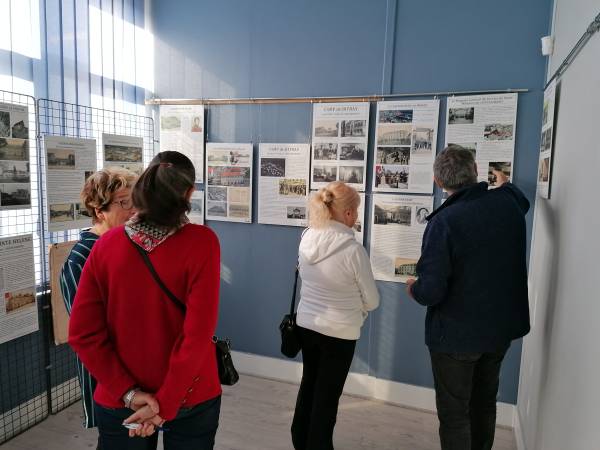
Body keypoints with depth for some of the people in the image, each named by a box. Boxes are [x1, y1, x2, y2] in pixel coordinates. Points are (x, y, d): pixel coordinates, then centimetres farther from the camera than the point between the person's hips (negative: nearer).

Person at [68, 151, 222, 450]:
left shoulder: (106, 245, -10)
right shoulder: (201, 241, -19)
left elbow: (82, 332, -9)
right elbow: (198, 335, -22)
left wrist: (128, 393, -8)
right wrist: (166, 404, -13)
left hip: (117, 401, 2)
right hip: (190, 398, -1)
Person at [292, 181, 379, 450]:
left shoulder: (306, 240, -6)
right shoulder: (353, 249, -23)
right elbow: (372, 300, -11)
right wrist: (357, 312, 11)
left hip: (306, 324, 6)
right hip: (339, 331, -6)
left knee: (309, 384, 24)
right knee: (327, 395, 13)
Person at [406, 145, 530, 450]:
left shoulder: (443, 222, -26)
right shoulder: (507, 202, -6)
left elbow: (431, 291, -27)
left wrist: (413, 288, -4)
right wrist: (505, 183, 43)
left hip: (456, 334, -6)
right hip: (502, 327, 7)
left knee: (454, 413, 11)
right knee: (484, 403, 26)